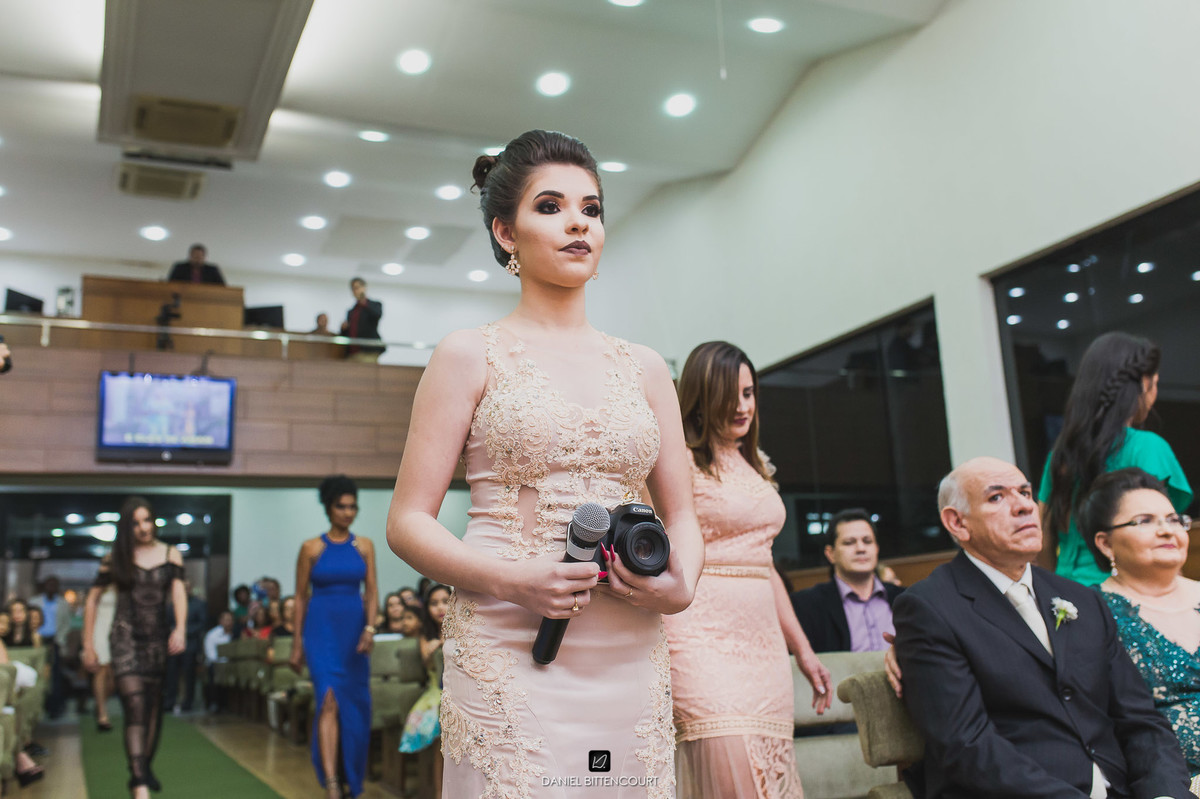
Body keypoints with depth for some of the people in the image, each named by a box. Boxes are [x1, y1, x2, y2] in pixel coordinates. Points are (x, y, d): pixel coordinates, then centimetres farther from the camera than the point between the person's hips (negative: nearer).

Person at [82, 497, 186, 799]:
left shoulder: (170, 554, 5)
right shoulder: (116, 558, 4)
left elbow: (178, 592, -8)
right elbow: (93, 599, 8)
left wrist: (180, 629, -25)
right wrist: (88, 645, 6)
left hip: (158, 638, 3)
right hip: (126, 638, -2)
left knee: (154, 709, 11)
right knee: (135, 709, -15)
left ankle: (145, 768, 30)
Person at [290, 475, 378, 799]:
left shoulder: (364, 546, 6)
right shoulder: (311, 548, 0)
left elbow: (372, 592, 4)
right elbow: (300, 596, 4)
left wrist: (369, 628, -11)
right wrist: (297, 643, 3)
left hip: (354, 629, 3)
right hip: (321, 628, -3)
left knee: (355, 705, 9)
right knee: (329, 700, -15)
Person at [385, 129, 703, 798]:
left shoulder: (644, 367, 12)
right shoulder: (471, 356, 1)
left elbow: (682, 514, 15)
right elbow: (408, 523, -2)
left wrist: (680, 584, -7)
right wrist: (512, 580, -18)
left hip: (631, 660, 4)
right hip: (509, 657, -3)